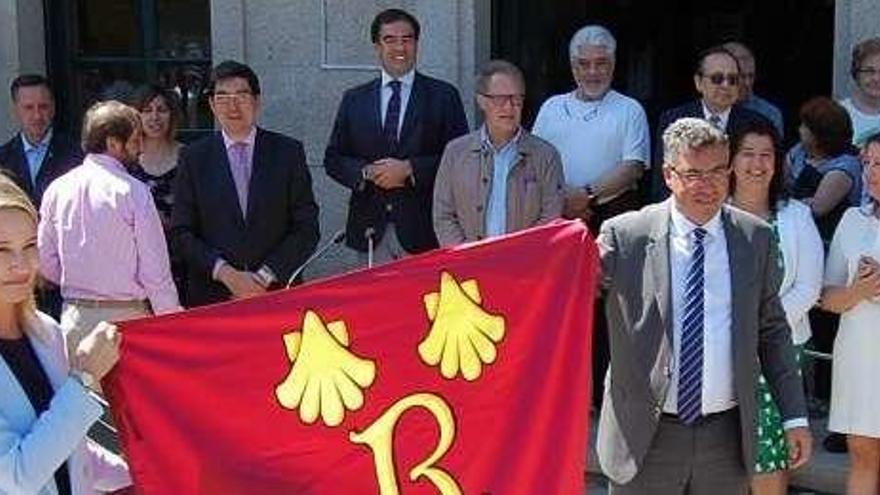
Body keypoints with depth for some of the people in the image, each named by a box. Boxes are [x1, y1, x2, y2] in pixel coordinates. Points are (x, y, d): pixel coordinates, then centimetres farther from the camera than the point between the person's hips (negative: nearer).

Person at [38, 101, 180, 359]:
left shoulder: (57, 190, 3)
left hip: (74, 317, 5)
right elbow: (155, 270, -11)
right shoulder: (133, 192, -11)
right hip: (126, 316, -5)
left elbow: (46, 264, 9)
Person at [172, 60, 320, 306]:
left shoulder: (288, 152, 5)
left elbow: (307, 229, 2)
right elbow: (181, 233, 3)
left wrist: (265, 276, -7)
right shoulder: (194, 157, 7)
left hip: (276, 292, 0)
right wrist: (225, 272, -10)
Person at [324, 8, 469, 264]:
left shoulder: (443, 96, 5)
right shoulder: (354, 99, 13)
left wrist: (410, 169, -12)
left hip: (422, 227, -2)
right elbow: (333, 158, 12)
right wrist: (366, 172, -8)